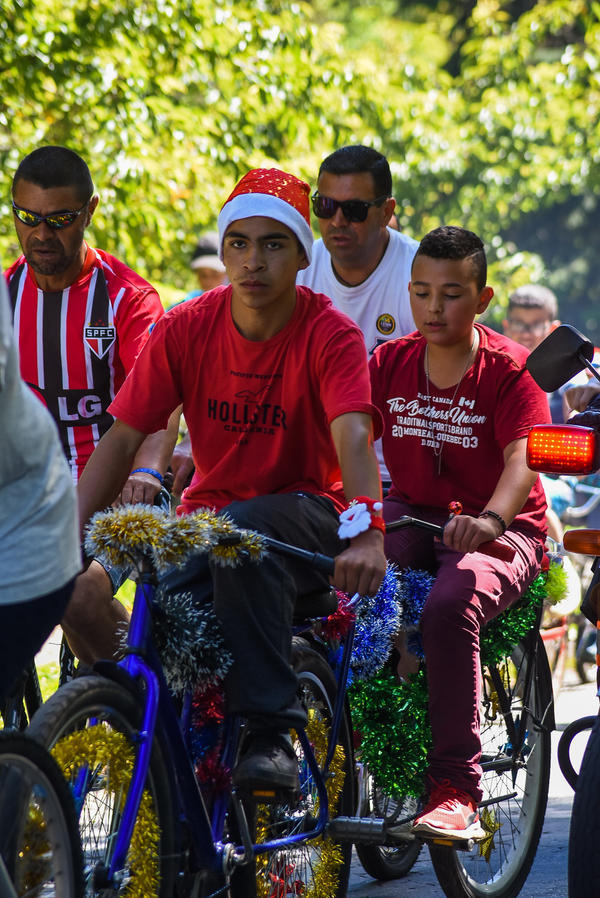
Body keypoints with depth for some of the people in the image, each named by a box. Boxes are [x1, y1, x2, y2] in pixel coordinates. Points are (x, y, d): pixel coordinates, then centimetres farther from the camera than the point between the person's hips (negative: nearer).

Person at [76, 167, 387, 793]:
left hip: (303, 517, -3)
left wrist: (367, 531, -46)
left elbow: (353, 436, -29)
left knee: (245, 534, -38)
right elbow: (122, 438, -4)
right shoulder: (184, 330, -4)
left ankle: (269, 734, -33)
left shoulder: (330, 335, -13)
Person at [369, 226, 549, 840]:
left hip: (499, 530, -4)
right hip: (410, 516, 4)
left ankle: (455, 789, -30)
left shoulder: (510, 369, -8)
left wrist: (490, 519, -42)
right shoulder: (388, 363, 6)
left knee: (451, 605, -36)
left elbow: (523, 457, -21)